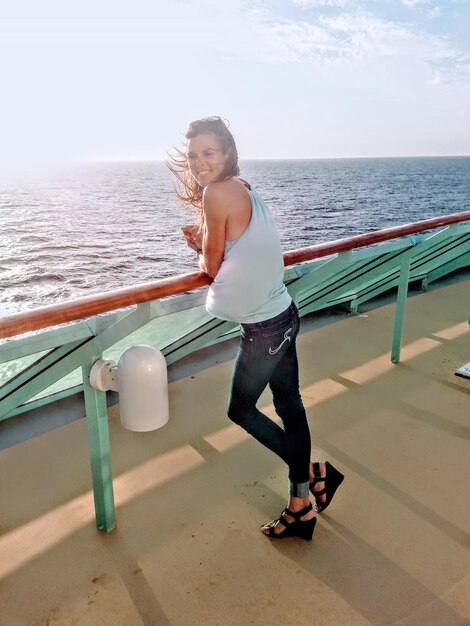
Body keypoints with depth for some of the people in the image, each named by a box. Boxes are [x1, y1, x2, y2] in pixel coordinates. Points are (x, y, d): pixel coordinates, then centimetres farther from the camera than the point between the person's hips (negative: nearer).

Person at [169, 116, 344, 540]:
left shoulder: (218, 193, -19)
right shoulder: (242, 187, 9)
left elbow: (211, 267, -11)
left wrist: (202, 247, 8)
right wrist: (204, 242, -1)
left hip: (263, 328, -9)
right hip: (281, 315, 9)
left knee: (240, 409, 11)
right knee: (289, 407, 16)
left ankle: (313, 473, 22)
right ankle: (300, 506, 33)